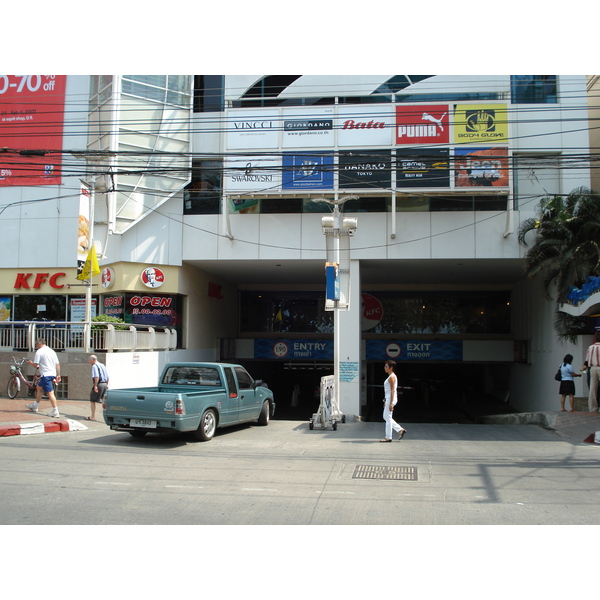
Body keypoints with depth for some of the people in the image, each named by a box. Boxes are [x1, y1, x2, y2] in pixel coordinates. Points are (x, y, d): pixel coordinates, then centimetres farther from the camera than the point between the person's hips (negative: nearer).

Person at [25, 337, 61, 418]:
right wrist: (58, 375, 15)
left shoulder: (39, 352, -8)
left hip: (46, 375, -9)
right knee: (39, 388, 25)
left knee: (50, 393, -10)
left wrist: (30, 363, 11)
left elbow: (35, 365, -11)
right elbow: (58, 364, 12)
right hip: (53, 374, 9)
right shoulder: (52, 351, 14)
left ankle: (55, 411, -14)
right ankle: (35, 406, 36)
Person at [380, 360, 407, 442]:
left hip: (391, 398, -10)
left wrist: (391, 403, -21)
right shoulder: (391, 376, 16)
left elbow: (393, 391, -19)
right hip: (388, 398, 10)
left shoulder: (392, 377, -14)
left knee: (388, 418, -4)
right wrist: (386, 401, 22)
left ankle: (388, 437, 3)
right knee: (385, 417, 14)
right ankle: (401, 430, 16)